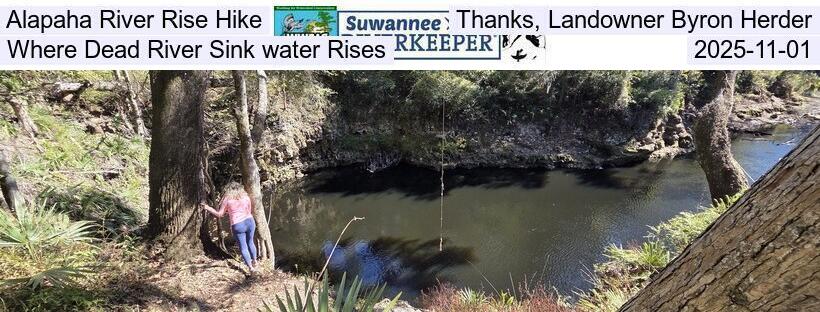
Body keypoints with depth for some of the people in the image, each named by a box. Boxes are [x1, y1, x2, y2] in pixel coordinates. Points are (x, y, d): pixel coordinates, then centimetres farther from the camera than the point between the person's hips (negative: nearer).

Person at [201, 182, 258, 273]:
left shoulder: (227, 199, 1)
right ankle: (254, 261, 33)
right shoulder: (246, 197, 9)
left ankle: (251, 267, 8)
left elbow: (219, 214, 3)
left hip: (237, 225, -3)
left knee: (243, 247, 8)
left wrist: (207, 208, 11)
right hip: (249, 221, 3)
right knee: (250, 242, 23)